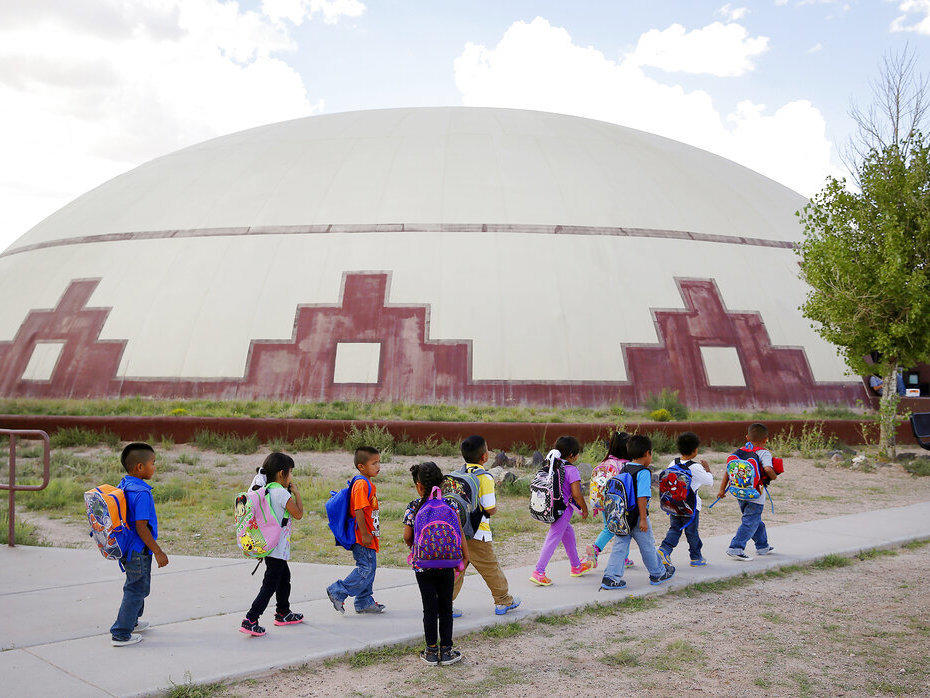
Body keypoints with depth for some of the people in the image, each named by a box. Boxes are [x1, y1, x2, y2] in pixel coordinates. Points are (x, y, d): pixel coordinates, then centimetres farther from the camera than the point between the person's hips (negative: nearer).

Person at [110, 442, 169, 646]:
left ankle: (131, 621, 41)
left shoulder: (123, 485, 4)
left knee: (135, 587, 25)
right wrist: (158, 552, -19)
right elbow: (141, 528, -25)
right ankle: (120, 634, 10)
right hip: (139, 551, -10)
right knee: (137, 589, 3)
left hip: (127, 548, 10)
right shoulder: (141, 493, -25)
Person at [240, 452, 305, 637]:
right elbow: (298, 514, -11)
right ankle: (250, 620, -9)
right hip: (278, 547, -10)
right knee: (270, 584, -5)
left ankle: (283, 614, 38)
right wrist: (296, 492, -4)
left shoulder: (266, 490, 7)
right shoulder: (282, 493, -19)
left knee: (284, 577, 24)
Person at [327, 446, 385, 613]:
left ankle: (365, 603, 22)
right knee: (366, 569, -8)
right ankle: (338, 592, 0)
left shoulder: (369, 484, 15)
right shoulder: (361, 485, -17)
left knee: (370, 568, 14)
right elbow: (358, 511, -22)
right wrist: (364, 535, -22)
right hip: (363, 538, -10)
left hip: (369, 536, 10)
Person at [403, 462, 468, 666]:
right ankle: (446, 650, 16)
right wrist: (465, 557, 10)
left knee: (430, 608, 8)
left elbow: (407, 538, -4)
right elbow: (459, 533, -1)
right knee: (446, 607, 11)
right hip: (446, 563, 1)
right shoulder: (449, 504, -2)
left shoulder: (413, 508, -6)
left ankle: (432, 651, 16)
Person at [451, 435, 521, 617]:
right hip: (477, 533, -6)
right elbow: (491, 509, -17)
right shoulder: (485, 477, -16)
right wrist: (494, 508, 5)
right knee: (491, 568, 10)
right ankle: (504, 602, 25)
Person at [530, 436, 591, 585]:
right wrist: (585, 509, -2)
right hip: (563, 510, -9)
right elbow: (576, 494, -16)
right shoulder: (571, 470, -16)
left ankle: (576, 566, 37)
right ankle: (538, 572, -6)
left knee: (568, 533, 24)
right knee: (553, 539, -5)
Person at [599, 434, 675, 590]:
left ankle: (610, 577, 1)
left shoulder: (623, 470, 8)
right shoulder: (644, 472, -15)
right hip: (637, 517, -6)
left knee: (619, 547, 7)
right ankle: (658, 574, 29)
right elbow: (642, 497, -21)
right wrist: (643, 519, -18)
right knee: (648, 547, 11)